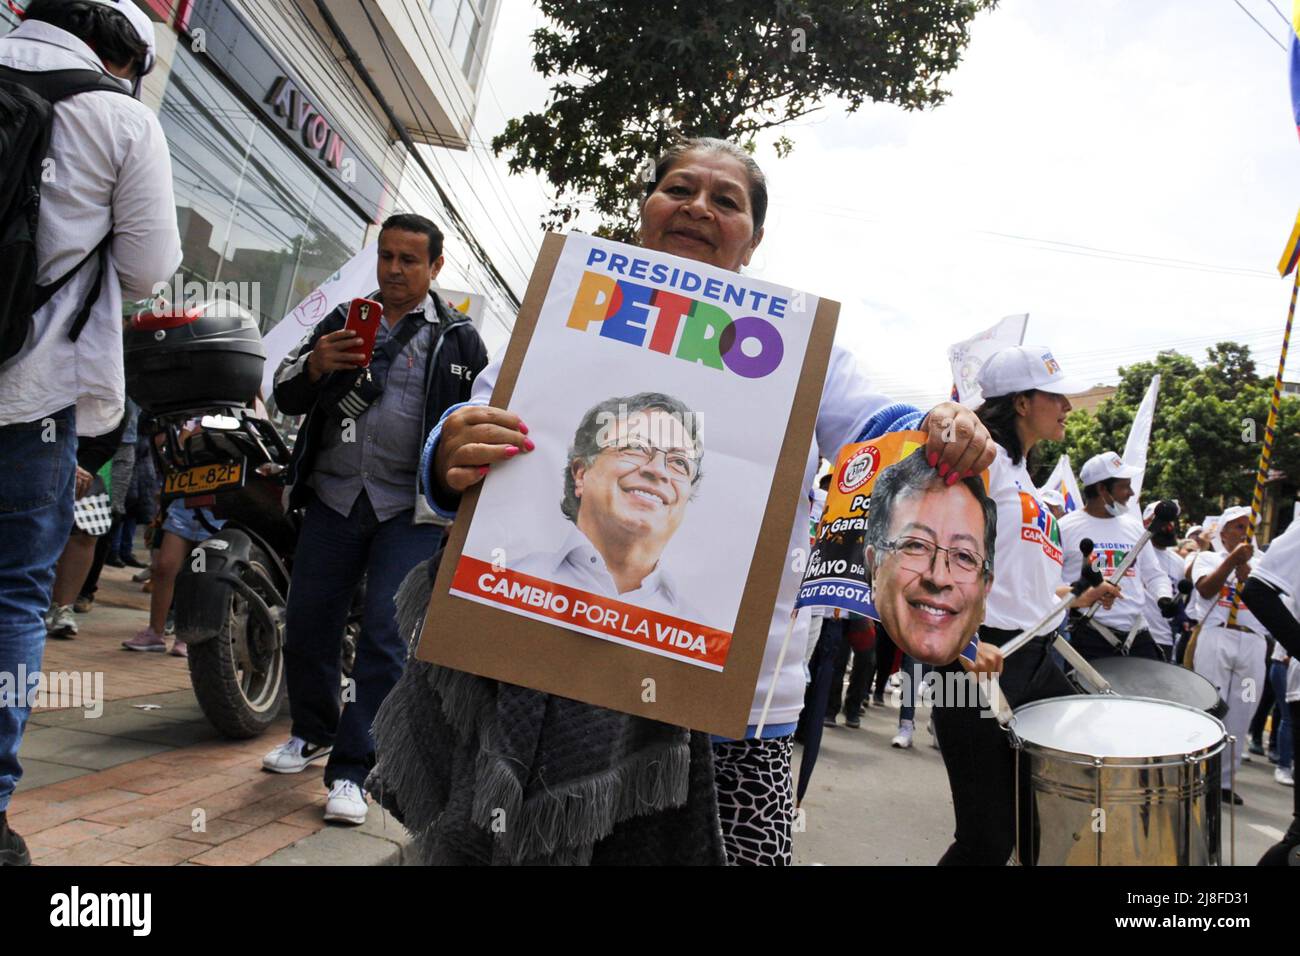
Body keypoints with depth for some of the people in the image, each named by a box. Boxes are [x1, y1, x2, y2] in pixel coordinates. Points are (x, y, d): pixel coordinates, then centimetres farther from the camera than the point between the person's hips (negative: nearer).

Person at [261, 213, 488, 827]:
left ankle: (350, 770, -1)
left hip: (411, 508, -3)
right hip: (334, 496, 3)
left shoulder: (458, 338, 6)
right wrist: (315, 365, -14)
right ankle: (313, 732, 32)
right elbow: (285, 396, 8)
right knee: (307, 626, 7)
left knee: (385, 636, -9)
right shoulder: (343, 320, 13)